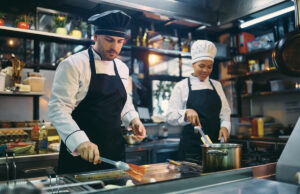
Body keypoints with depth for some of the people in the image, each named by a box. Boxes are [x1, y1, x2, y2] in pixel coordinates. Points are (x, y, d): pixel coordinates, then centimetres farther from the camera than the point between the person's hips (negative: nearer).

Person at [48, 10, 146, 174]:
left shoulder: (122, 68, 9)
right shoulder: (73, 64, -11)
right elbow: (58, 108, -18)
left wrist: (133, 120, 0)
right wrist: (80, 141, -32)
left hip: (115, 151, 6)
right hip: (79, 153, -5)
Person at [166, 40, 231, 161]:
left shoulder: (216, 85, 13)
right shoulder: (181, 86, 0)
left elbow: (225, 112, 15)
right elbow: (170, 117, -6)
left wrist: (224, 126, -4)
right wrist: (187, 113, -24)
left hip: (215, 142, 4)